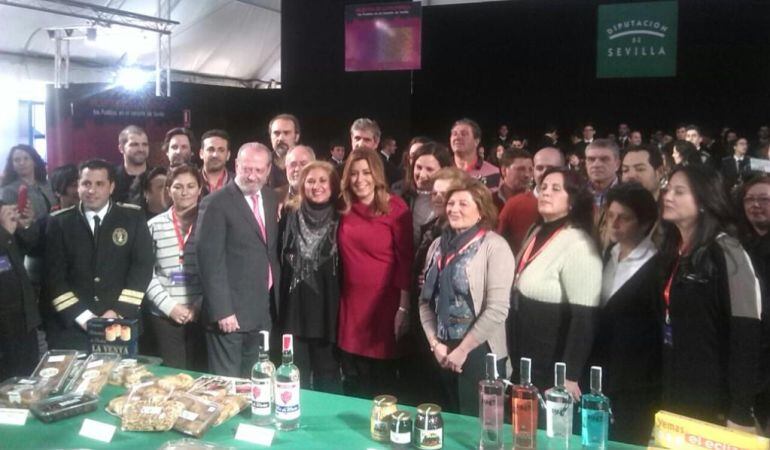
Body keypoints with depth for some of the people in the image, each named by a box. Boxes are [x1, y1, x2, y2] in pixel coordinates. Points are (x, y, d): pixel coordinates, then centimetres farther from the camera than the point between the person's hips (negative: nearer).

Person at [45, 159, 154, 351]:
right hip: (71, 327, 1)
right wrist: (83, 317, -10)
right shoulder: (59, 222, 4)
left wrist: (118, 312, -10)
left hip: (122, 325, 0)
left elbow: (142, 266, -2)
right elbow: (55, 275, -1)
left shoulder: (133, 217, 2)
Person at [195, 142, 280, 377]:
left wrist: (274, 299, 11)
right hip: (230, 311, -6)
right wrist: (222, 311, -19)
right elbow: (210, 261, -15)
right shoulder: (216, 203, -11)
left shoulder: (270, 198, 10)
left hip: (263, 310, 7)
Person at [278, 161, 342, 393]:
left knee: (328, 375, 8)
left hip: (328, 306, -1)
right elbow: (278, 255, 5)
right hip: (295, 305, 1)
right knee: (297, 375, 10)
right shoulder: (290, 214, 4)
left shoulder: (340, 218, 0)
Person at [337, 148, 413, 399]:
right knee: (353, 385, 13)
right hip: (351, 304, 4)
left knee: (382, 384, 8)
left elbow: (405, 258, -9)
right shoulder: (345, 210, 6)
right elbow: (344, 258, 11)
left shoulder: (395, 207, -7)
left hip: (384, 303, -4)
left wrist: (404, 307, -12)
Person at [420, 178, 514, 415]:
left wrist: (463, 349, -14)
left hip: (480, 352, -5)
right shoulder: (439, 245, 7)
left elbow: (497, 309, -17)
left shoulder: (494, 247, -11)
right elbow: (426, 299, 8)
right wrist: (435, 342, -3)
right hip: (442, 353, 6)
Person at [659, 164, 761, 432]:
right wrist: (661, 393, 10)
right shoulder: (672, 252, 8)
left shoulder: (724, 251, -13)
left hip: (713, 404, -6)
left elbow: (746, 335, -17)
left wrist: (741, 413, -18)